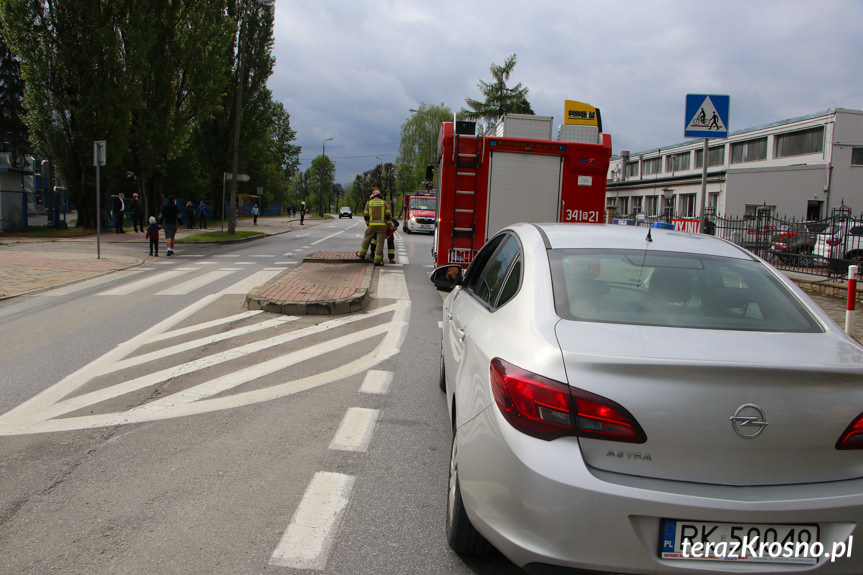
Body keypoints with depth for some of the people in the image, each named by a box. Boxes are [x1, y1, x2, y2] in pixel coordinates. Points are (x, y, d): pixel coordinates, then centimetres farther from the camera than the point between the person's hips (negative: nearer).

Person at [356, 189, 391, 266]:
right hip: (382, 225, -1)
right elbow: (387, 216, -3)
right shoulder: (384, 203, 4)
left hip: (372, 225, 1)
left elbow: (366, 216, 5)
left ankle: (362, 254, 37)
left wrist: (368, 225, 19)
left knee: (367, 239, 21)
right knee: (380, 243, 1)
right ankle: (377, 260, -1)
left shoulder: (369, 203, 6)